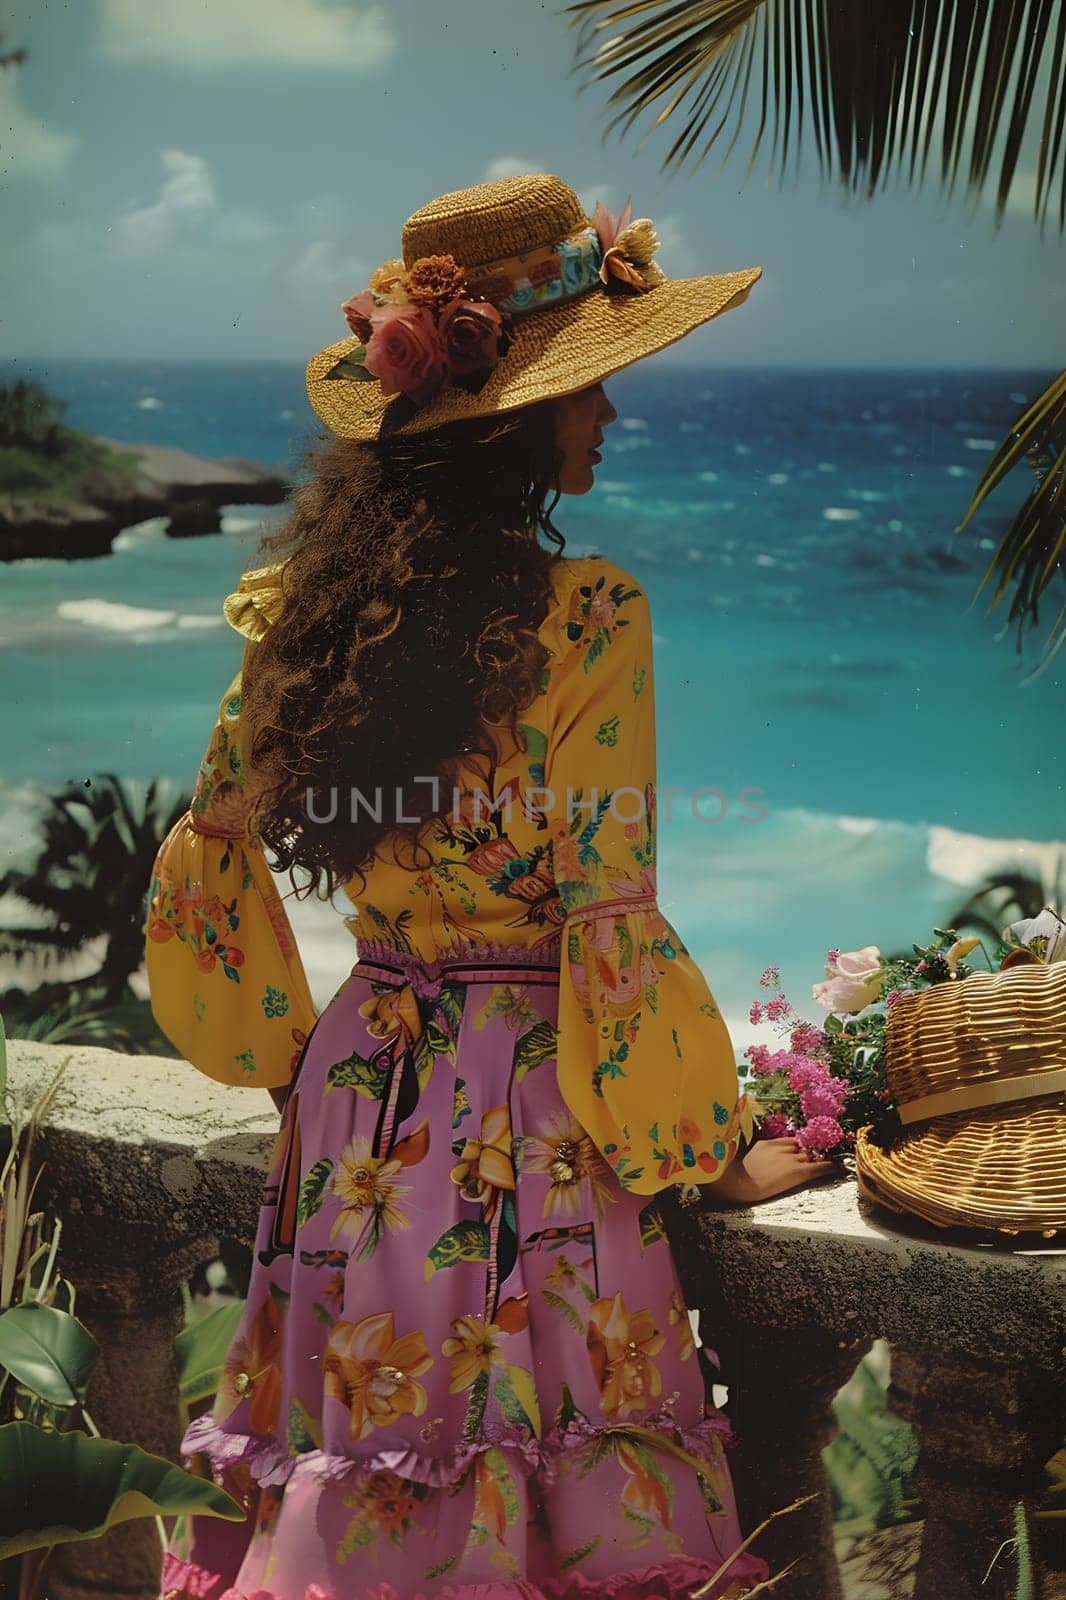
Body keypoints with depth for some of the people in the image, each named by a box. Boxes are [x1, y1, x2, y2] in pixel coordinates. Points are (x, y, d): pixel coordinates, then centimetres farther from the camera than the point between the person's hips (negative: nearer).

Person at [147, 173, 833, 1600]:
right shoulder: (583, 618, -18)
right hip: (528, 1113, -5)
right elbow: (612, 930, -17)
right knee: (527, 1480, 12)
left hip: (360, 1095, 6)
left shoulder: (300, 606, 0)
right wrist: (717, 1158, -4)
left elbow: (206, 868, 7)